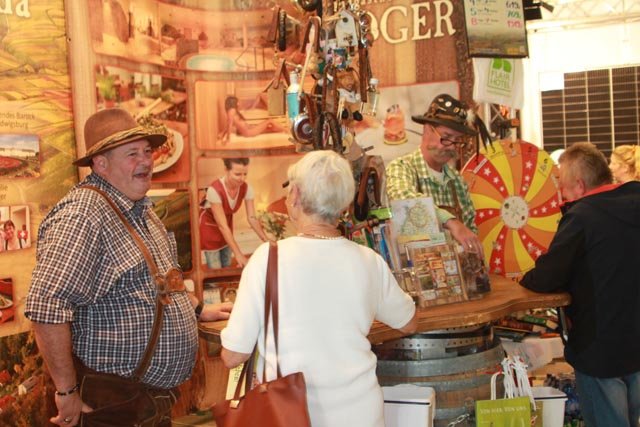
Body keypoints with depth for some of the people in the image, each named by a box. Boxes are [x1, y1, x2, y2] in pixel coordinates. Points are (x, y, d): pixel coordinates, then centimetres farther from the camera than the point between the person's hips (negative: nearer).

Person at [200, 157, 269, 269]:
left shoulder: (246, 188, -21)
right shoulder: (215, 190, -37)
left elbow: (252, 218, -18)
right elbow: (222, 226, -36)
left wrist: (267, 241, -32)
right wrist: (238, 254, -42)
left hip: (227, 223, 5)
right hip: (209, 227, -5)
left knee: (227, 265, 13)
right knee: (215, 270, -4)